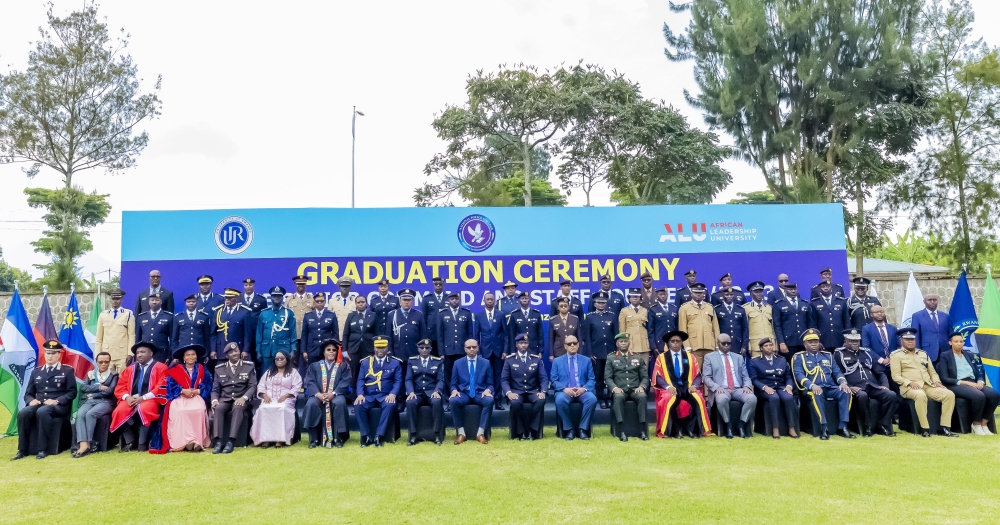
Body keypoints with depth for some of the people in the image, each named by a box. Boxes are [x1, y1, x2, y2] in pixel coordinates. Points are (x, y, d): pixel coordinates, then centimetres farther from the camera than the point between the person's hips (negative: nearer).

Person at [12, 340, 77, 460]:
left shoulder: (68, 371, 6)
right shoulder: (36, 372, 19)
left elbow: (72, 392, 0)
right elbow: (28, 393, 18)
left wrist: (56, 401, -16)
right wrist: (31, 401, -7)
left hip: (58, 406, -4)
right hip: (38, 404, 4)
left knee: (42, 412, -37)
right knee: (23, 413, -29)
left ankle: (43, 449, -30)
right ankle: (22, 450, -21)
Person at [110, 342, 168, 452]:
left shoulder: (160, 368, 6)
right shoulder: (129, 369, 22)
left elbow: (162, 388, -7)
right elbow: (120, 387, 13)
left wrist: (143, 397, -17)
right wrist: (127, 397, -9)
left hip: (149, 399, -4)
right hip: (131, 399, 5)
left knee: (143, 410, -37)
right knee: (119, 411, -27)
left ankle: (142, 443, -24)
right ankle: (130, 442, -15)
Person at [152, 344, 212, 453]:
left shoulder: (202, 369, 14)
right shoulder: (176, 369, 13)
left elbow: (207, 385, 5)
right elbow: (171, 385, 0)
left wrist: (197, 391, -13)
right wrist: (183, 390, -15)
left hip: (197, 396, 0)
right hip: (179, 397, 0)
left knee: (199, 410, -35)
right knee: (178, 410, -35)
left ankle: (197, 440, -34)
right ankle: (184, 440, -34)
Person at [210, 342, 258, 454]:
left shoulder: (249, 366, 5)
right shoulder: (219, 368, 12)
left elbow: (253, 386, -1)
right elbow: (215, 389, 10)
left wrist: (244, 398, -19)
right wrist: (214, 400, -12)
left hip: (241, 399, -2)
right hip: (225, 399, 2)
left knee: (237, 408, -35)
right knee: (218, 408, -31)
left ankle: (230, 441, -40)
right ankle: (218, 441, -35)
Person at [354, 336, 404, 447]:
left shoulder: (395, 362, 8)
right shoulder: (365, 362, 12)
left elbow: (398, 381, 3)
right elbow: (360, 380, 7)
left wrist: (393, 394, -16)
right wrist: (360, 394, -12)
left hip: (386, 396, -1)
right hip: (369, 396, 2)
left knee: (391, 405, -35)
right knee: (358, 405, -29)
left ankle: (379, 435, -29)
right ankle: (366, 436, -17)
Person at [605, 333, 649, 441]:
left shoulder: (638, 358, 19)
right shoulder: (611, 358, 14)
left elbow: (645, 377, 13)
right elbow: (607, 377, 5)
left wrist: (642, 386, -9)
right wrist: (614, 387, -15)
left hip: (635, 390, 1)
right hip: (620, 390, -1)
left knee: (642, 396, -34)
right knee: (618, 397, -37)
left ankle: (642, 430, -31)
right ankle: (622, 430, -38)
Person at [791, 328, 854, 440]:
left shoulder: (828, 355, 23)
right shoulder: (799, 357, 10)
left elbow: (837, 371, 14)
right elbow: (799, 375, -6)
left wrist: (843, 382, -10)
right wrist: (812, 385, -25)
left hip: (831, 387, 4)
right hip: (812, 389, -4)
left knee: (846, 392, -27)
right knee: (817, 394, -39)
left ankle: (842, 427, -25)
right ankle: (823, 428, -35)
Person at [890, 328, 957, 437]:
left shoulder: (923, 353, 23)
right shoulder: (896, 355, 5)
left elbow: (932, 372, 24)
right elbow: (895, 376, -4)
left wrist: (936, 381, 2)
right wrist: (909, 382, -19)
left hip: (929, 386, 6)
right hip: (910, 387, -6)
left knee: (949, 394, -18)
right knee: (921, 395, -39)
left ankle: (944, 428, -14)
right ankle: (925, 429, -27)